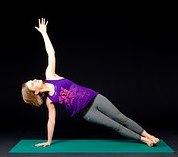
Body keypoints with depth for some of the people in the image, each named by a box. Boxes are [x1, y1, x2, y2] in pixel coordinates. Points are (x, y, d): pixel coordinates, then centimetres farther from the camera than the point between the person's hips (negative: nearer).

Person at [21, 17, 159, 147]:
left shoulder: (49, 76, 1)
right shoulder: (49, 100, -4)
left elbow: (51, 53, 0)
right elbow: (51, 120, 3)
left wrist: (43, 33, 0)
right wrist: (48, 141, 6)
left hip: (93, 97, 3)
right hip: (85, 112, -3)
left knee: (121, 118, 3)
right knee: (115, 126, -2)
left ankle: (148, 135, 14)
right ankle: (143, 140, 12)